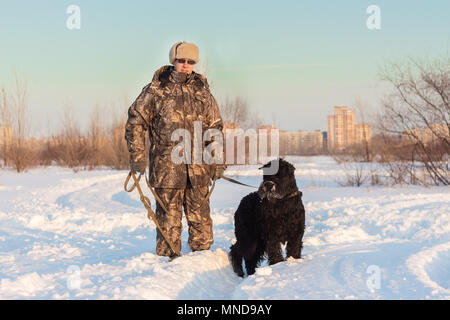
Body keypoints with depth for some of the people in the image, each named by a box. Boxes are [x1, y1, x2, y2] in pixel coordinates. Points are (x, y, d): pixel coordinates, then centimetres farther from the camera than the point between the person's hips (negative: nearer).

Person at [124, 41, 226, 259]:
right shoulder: (156, 89, 1)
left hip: (198, 168, 3)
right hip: (166, 166, -3)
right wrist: (137, 156, -5)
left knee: (200, 215, 7)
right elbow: (135, 121, 3)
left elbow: (215, 128, 16)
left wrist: (219, 161, 11)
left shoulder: (202, 90, 11)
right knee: (169, 216, 0)